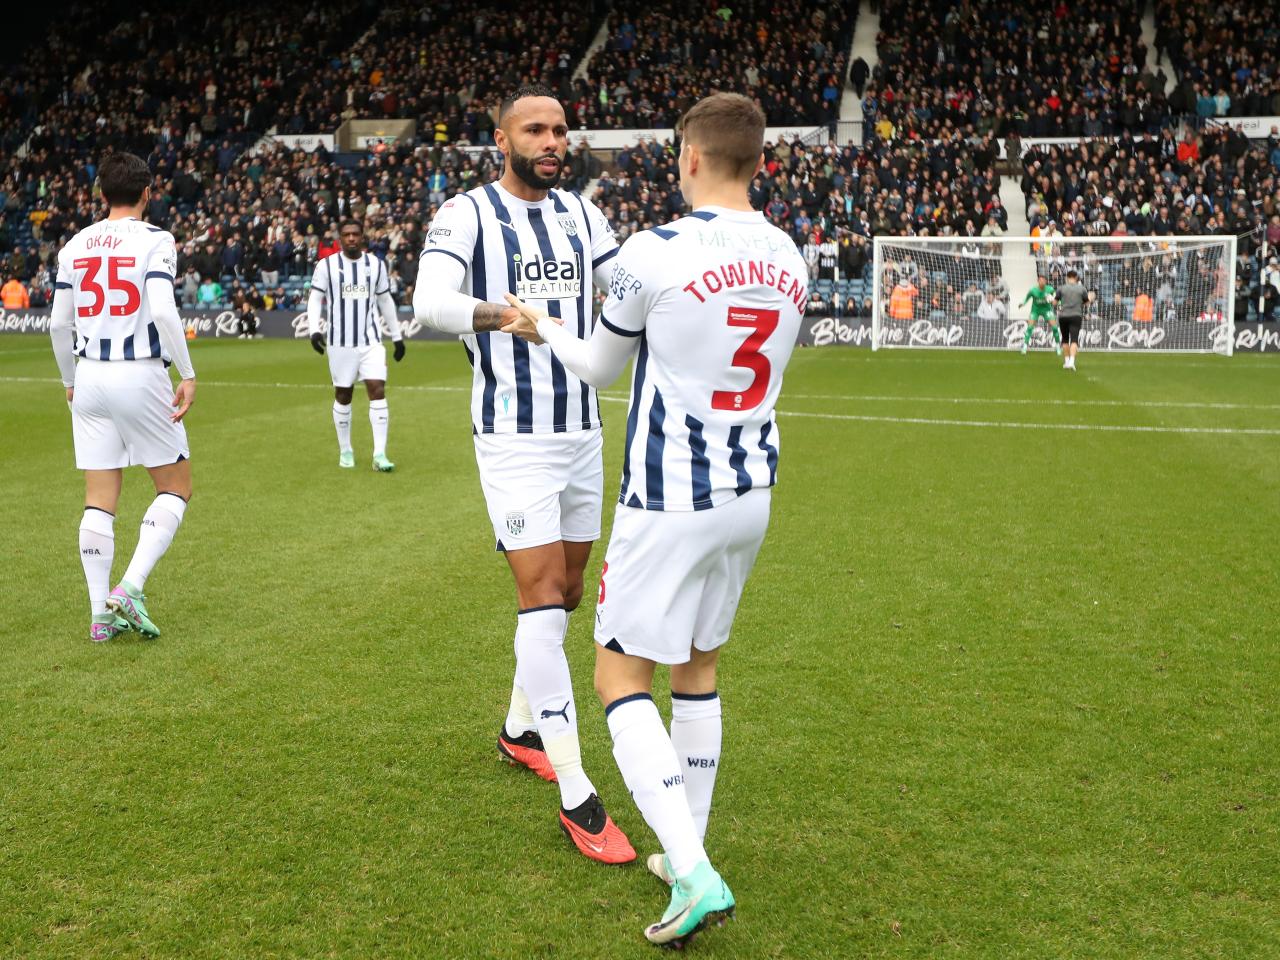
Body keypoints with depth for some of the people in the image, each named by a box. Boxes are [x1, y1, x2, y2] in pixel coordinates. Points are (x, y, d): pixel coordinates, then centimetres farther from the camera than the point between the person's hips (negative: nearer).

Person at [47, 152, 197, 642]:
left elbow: (58, 324, 9)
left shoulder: (74, 246, 9)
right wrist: (188, 374, -13)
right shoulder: (155, 240, -6)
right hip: (140, 376, -5)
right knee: (176, 486, 9)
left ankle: (101, 613, 9)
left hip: (90, 378, 5)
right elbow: (163, 311, -18)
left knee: (99, 500, 8)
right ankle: (129, 589, -5)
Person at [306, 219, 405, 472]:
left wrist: (397, 336, 14)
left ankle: (380, 455, -10)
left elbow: (385, 301, 14)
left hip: (371, 340, 1)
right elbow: (315, 299, -1)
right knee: (343, 395, 8)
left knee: (378, 390, -10)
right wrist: (314, 329, -17)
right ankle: (345, 451, 24)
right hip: (340, 342, -1)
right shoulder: (326, 266, -2)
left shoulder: (376, 265, 6)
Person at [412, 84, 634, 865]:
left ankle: (521, 728, 37)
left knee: (566, 591, 16)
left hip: (583, 429, 7)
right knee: (542, 594, -11)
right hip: (514, 436, -7)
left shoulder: (580, 213, 11)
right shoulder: (467, 214, -8)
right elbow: (429, 301, -24)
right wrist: (494, 312, -45)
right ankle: (577, 798, -8)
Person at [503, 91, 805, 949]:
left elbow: (603, 367, 1)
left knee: (622, 675, 3)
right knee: (698, 666, 19)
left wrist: (543, 326, 21)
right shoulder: (790, 262, 3)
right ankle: (688, 857, 28)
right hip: (750, 494, 7)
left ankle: (694, 873, -7)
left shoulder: (656, 252, -15)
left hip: (671, 500, -6)